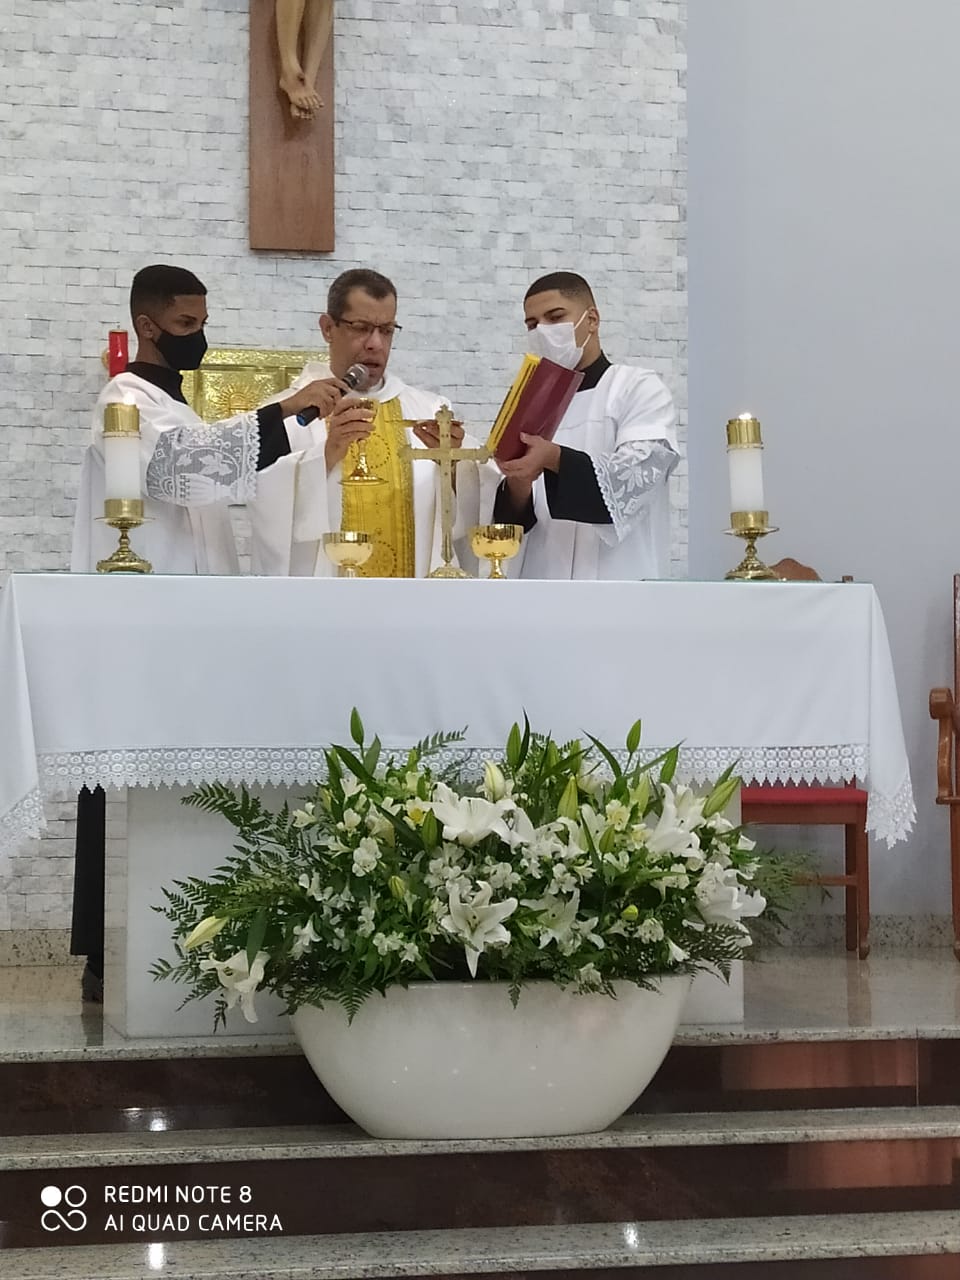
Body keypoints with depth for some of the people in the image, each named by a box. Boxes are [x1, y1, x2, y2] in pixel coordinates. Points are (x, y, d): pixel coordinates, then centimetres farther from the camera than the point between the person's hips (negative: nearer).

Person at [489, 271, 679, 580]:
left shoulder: (640, 389, 5)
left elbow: (637, 473, -13)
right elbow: (510, 520, 11)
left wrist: (555, 459, -27)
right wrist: (517, 488, -12)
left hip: (620, 591, -4)